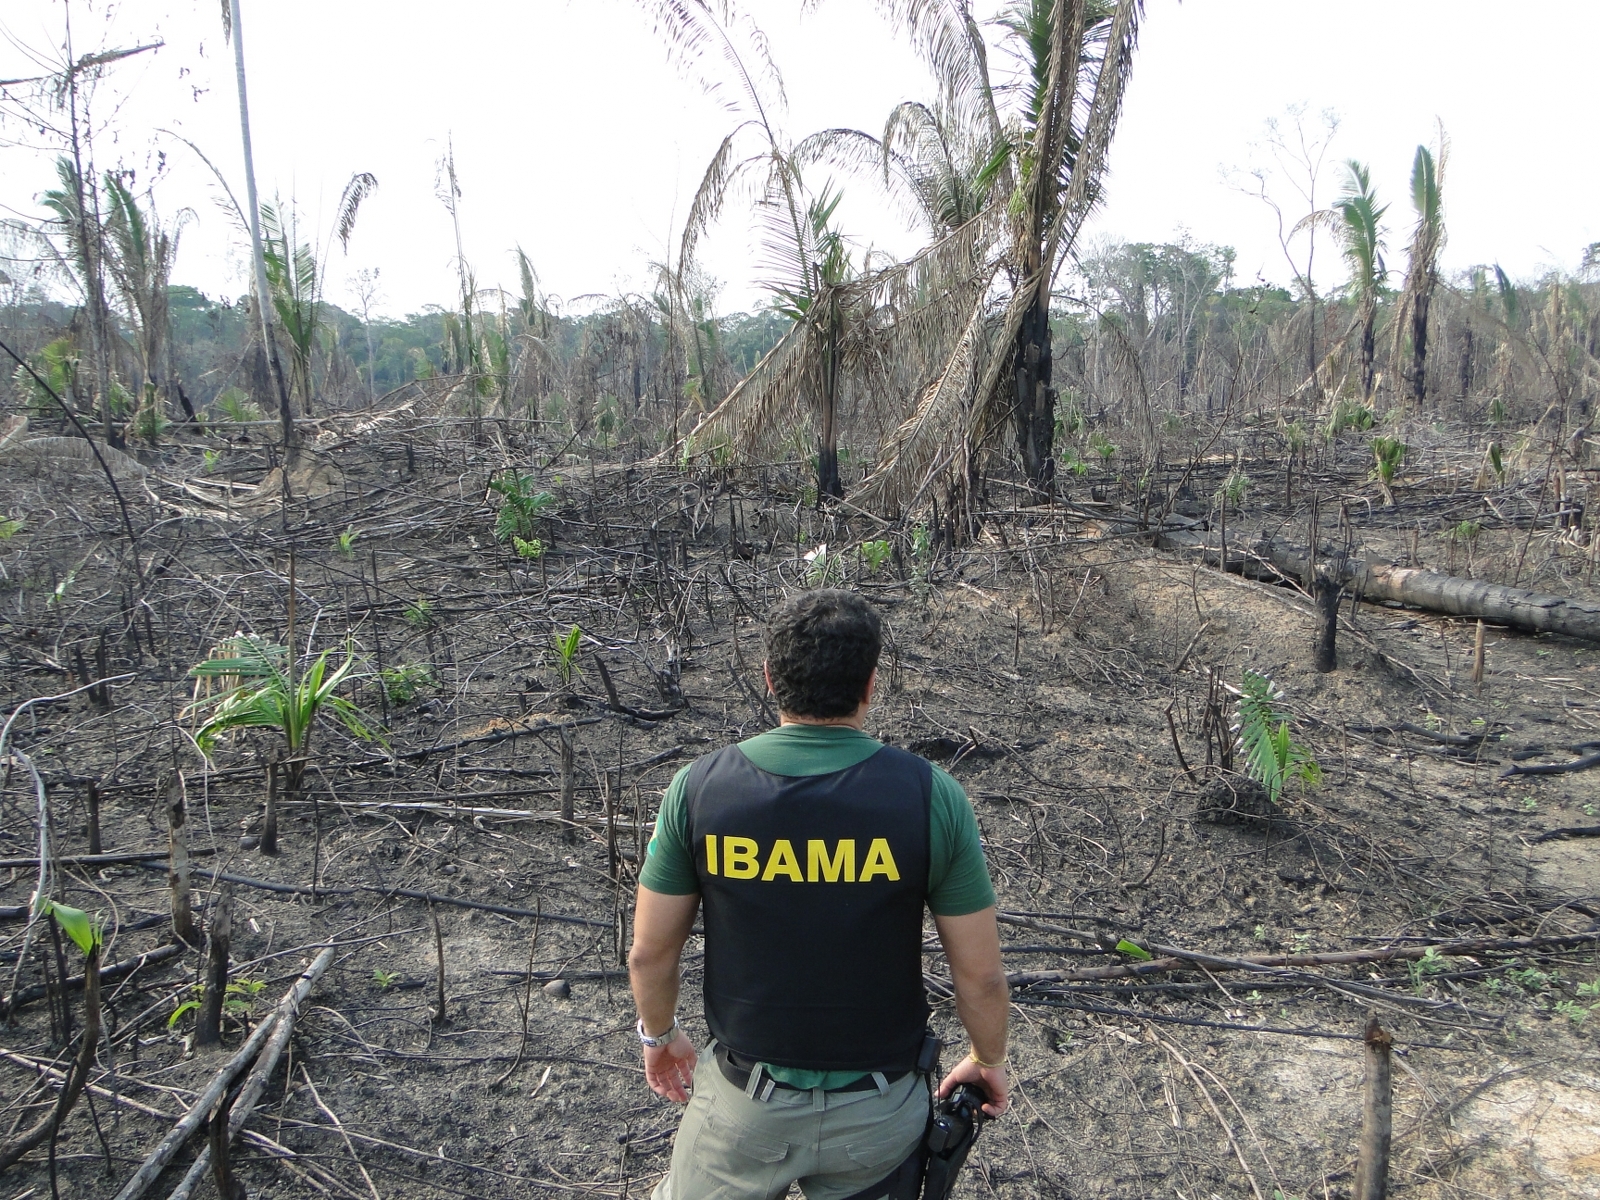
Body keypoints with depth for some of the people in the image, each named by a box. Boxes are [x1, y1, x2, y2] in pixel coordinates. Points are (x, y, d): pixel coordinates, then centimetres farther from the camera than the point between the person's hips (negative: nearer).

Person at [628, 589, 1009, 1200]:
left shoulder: (699, 787, -17)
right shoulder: (931, 796, -19)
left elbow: (650, 951, -6)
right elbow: (980, 974, -11)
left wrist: (660, 1035, 14)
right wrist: (989, 1059, 9)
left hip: (744, 1103, 0)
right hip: (880, 1109, 0)